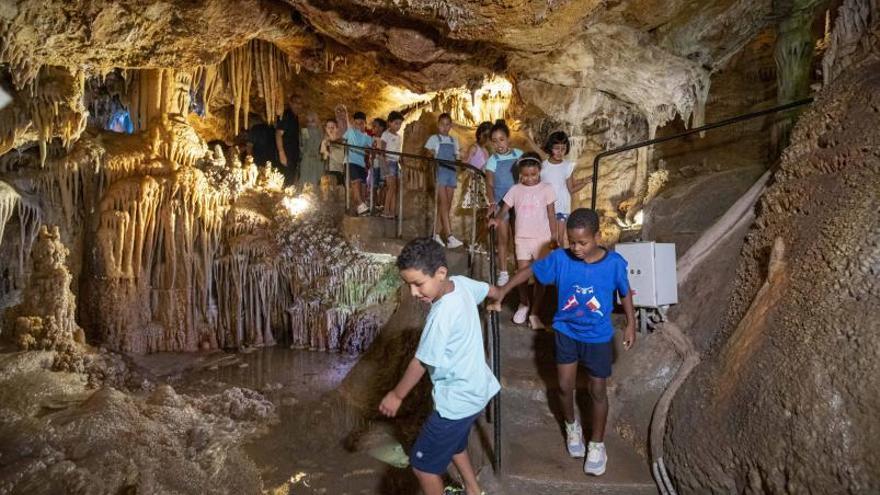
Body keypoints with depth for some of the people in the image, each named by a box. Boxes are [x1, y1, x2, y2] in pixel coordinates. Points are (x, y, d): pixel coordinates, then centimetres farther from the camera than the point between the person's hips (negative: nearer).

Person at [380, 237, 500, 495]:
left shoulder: (442, 314, -31)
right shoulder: (462, 283, -6)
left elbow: (422, 362, -21)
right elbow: (489, 289, 16)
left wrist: (396, 395, -6)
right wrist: (498, 296, 41)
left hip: (457, 401, -10)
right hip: (474, 389, 10)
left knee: (423, 464, 5)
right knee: (453, 444, 31)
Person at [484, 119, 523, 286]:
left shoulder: (519, 154, -1)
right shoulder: (492, 160, -5)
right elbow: (489, 184, -13)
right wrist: (492, 202, -25)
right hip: (501, 202, -1)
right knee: (503, 238, 1)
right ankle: (503, 272, 9)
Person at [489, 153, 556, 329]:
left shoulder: (546, 189, -2)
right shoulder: (515, 190, 2)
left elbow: (551, 214, 0)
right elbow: (504, 209, -1)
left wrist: (554, 236, -2)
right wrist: (497, 219, -23)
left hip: (542, 239, -1)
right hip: (522, 239, 1)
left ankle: (534, 313, 13)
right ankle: (523, 305, 33)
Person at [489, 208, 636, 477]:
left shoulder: (614, 263, -18)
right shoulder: (559, 258, -18)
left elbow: (625, 293, -2)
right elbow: (529, 271, -7)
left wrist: (631, 324, -2)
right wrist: (501, 292, -11)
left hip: (598, 337, -1)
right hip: (566, 332, 1)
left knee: (597, 391, 11)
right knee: (564, 386, 11)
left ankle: (597, 444, 33)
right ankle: (572, 425, 42)